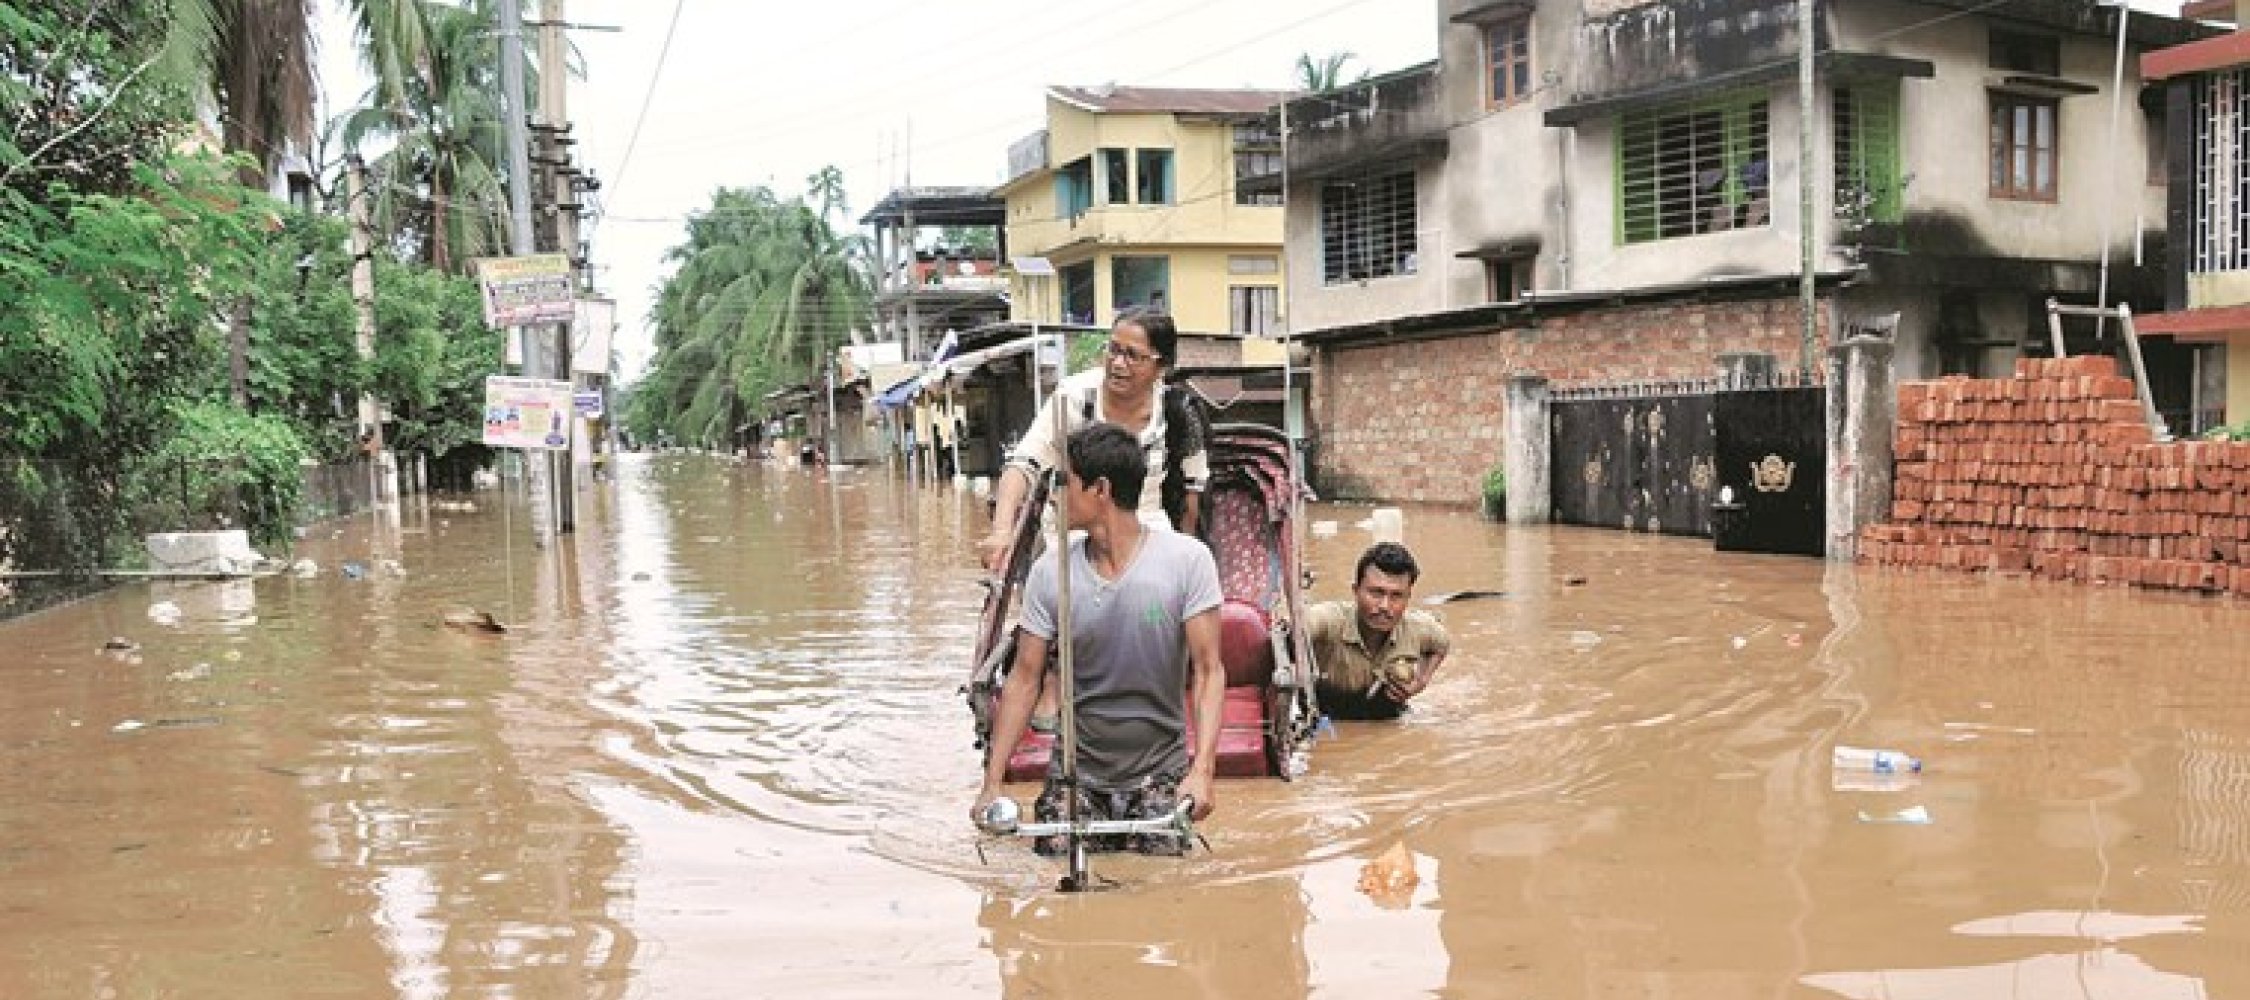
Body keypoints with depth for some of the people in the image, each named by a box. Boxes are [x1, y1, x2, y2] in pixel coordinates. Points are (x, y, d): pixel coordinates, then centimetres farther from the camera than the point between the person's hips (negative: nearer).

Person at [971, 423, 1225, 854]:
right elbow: (1025, 679, -1)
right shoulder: (1050, 572, -5)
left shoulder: (1187, 559, -11)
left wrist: (1202, 770, -24)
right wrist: (992, 783, -7)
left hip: (1161, 770, -1)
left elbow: (1208, 671, -12)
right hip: (1077, 772, 2)